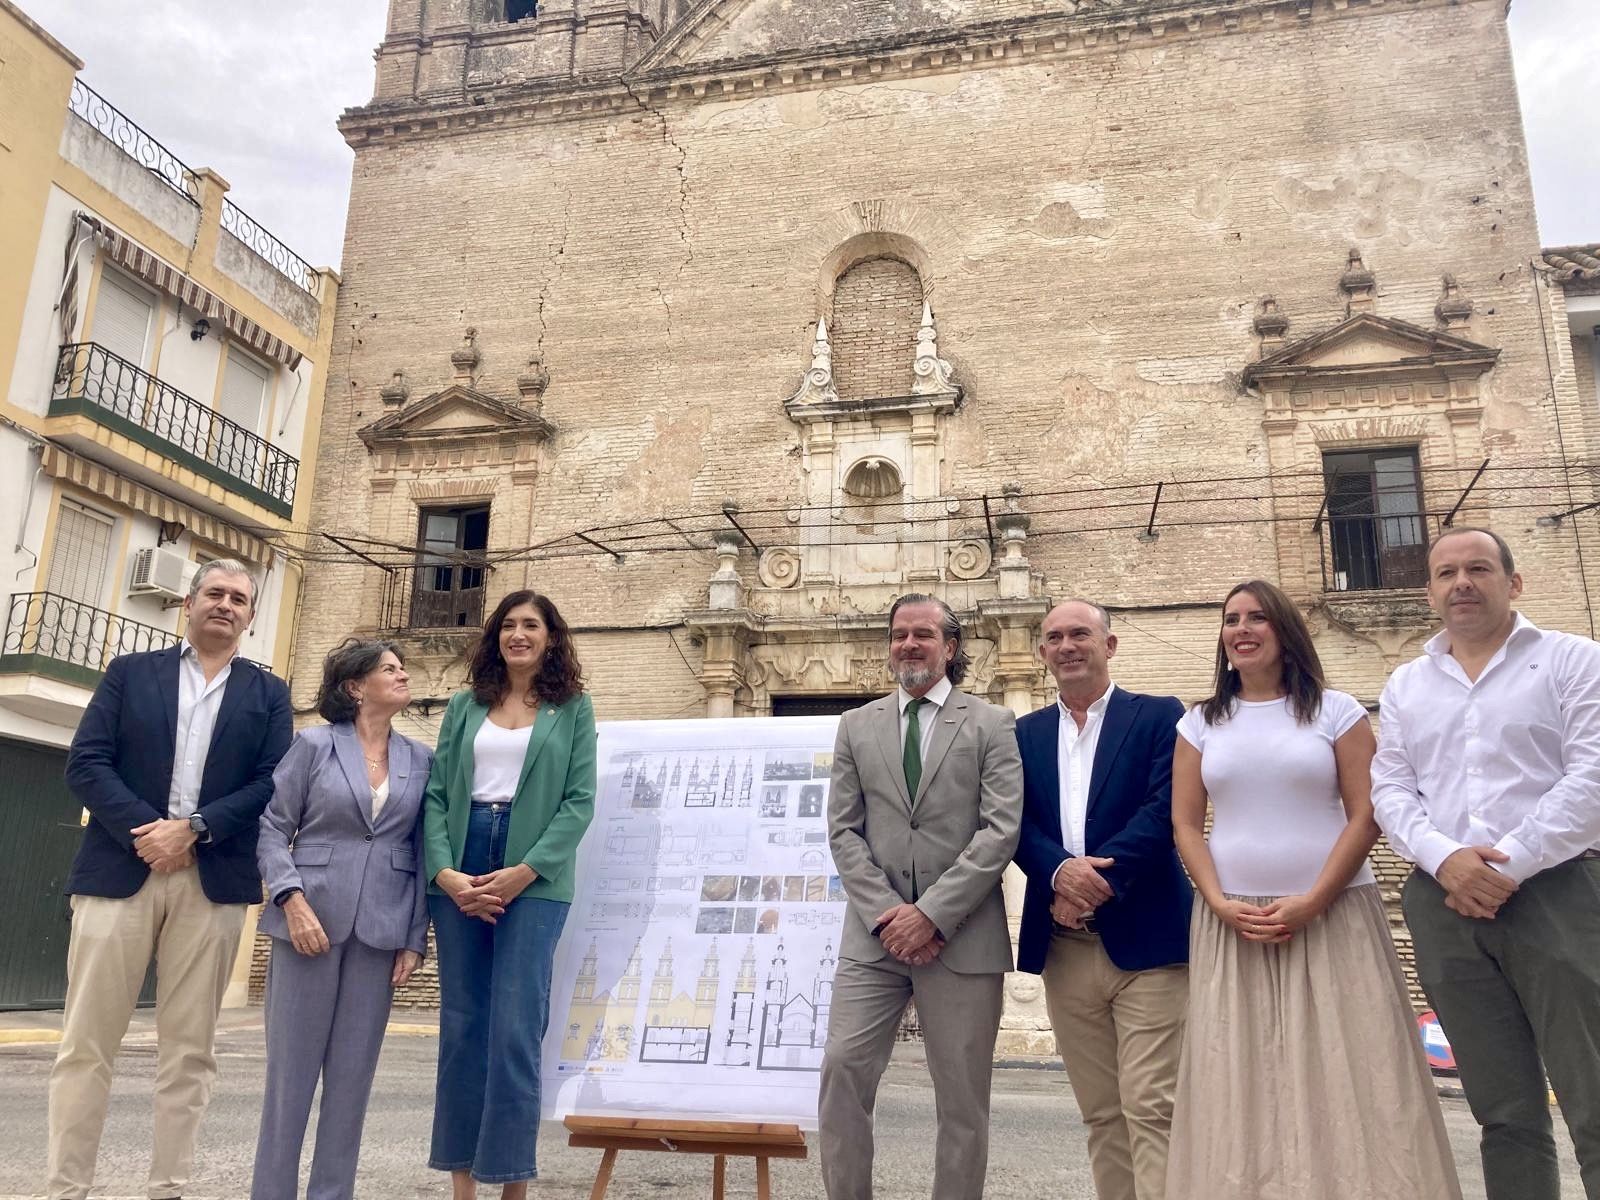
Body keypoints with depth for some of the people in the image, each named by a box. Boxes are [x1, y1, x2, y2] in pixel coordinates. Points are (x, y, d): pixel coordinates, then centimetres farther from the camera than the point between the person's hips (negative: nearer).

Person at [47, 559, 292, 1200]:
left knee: (189, 1047, 4)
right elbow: (86, 763, 1)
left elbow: (273, 784, 1)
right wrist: (143, 828, -13)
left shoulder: (268, 693, 12)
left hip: (214, 880, 1)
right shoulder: (130, 671, 12)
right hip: (120, 869, 0)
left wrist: (193, 828, -12)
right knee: (87, 1042, 2)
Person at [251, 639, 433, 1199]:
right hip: (311, 920, -2)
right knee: (291, 1066, 4)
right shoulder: (314, 746, 1)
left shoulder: (420, 759, 8)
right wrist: (292, 900, -14)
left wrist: (415, 939, 1)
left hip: (381, 932, 2)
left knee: (353, 1072, 7)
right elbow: (272, 828, -1)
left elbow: (422, 853, 7)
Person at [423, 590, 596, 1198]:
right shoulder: (464, 705, 13)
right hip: (458, 874, 3)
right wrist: (443, 870, -8)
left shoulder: (572, 708, 5)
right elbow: (434, 793, 7)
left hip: (533, 878, -3)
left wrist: (524, 872, -14)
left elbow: (580, 801, -3)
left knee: (515, 1031, -5)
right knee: (461, 1026, 7)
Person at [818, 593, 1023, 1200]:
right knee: (842, 1072, -3)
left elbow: (1001, 830, -7)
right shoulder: (857, 725, 10)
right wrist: (884, 913, -8)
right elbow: (844, 832, 5)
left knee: (962, 1098, 6)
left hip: (962, 937, -2)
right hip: (874, 935, 2)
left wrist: (932, 913, -14)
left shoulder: (992, 725, 2)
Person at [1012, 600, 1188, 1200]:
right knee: (1100, 1113, 10)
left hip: (1145, 941, -4)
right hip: (1063, 948, 4)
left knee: (1151, 1107, -6)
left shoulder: (1160, 717, 2)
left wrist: (1096, 881, -17)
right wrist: (1061, 871, -17)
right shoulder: (1025, 734, 13)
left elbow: (1165, 810, -9)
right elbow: (1016, 824, 3)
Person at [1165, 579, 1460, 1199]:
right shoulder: (1201, 722, 9)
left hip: (1332, 916, -2)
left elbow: (1366, 814, -3)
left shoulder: (1336, 710, 3)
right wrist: (1220, 902, -8)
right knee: (1240, 1078, 3)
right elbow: (1185, 824, 6)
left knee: (1344, 1073, -1)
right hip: (1232, 924, 2)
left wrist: (1312, 901, -12)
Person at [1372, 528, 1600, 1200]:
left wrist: (1511, 867, -14)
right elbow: (1391, 790, 9)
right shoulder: (1405, 686, 16)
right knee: (1504, 1114, 8)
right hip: (1445, 905, 3)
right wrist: (1443, 857, -11)